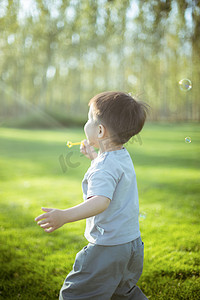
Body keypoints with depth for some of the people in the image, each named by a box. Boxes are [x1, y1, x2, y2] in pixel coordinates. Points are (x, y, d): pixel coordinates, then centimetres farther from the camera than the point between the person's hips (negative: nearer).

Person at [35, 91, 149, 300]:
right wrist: (93, 156, 34)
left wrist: (65, 216, -50)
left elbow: (101, 201, -40)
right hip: (133, 243, 10)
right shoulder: (123, 157, 7)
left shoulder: (104, 167, -23)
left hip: (108, 249, -9)